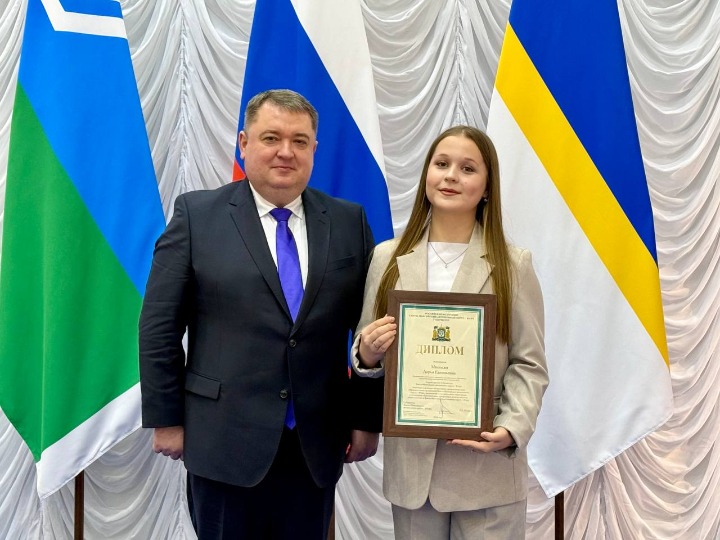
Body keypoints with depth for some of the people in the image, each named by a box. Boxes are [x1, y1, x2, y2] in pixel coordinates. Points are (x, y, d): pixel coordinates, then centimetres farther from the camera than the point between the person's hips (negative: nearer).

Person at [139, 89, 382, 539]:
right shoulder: (197, 214, -2)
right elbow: (160, 327, -2)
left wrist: (368, 418, 5)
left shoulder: (349, 222, 4)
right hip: (224, 440, -2)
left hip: (316, 445, 2)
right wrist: (166, 419, -4)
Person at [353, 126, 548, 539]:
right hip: (409, 462, 2)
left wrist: (512, 428, -17)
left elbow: (529, 363, -3)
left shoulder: (513, 265, -1)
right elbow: (366, 354, 9)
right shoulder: (388, 258, 5)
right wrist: (368, 354, -13)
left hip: (488, 466, -2)